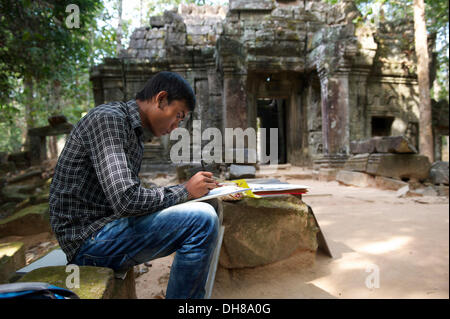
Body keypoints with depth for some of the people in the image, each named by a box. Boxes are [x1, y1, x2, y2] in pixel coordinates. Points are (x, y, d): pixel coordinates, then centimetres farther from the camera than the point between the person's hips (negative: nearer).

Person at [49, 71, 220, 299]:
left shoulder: (136, 134, 14)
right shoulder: (108, 118, -16)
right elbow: (126, 200, -26)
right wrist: (185, 191, -13)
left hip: (106, 224, 10)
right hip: (89, 235, -10)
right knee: (203, 219, -22)